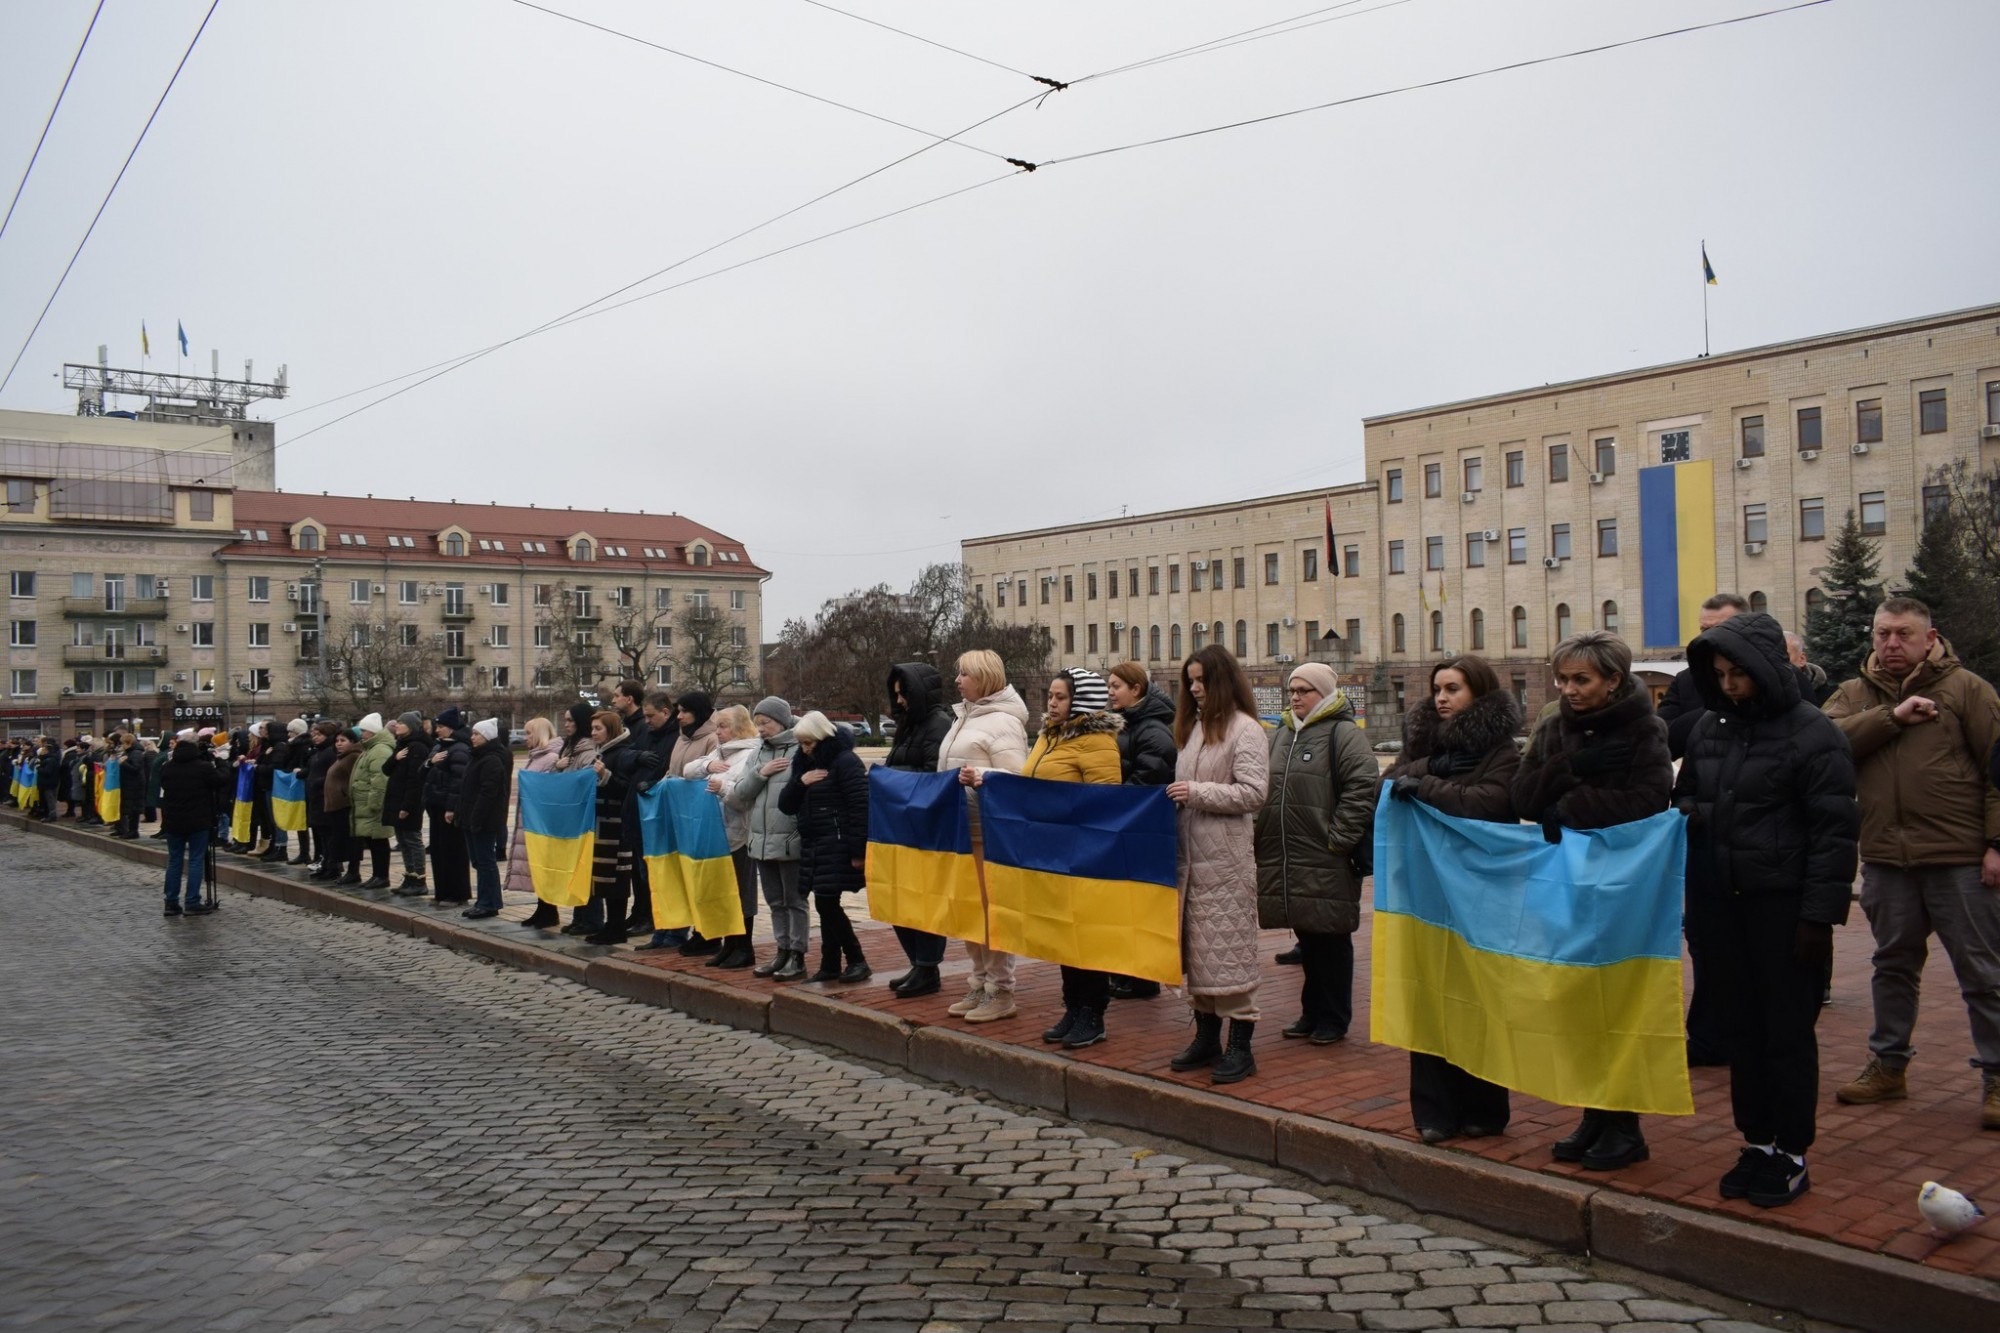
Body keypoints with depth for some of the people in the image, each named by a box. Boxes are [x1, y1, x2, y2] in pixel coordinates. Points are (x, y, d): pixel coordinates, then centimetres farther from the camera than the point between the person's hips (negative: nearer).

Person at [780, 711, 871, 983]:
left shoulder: (845, 761, -11)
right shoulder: (804, 763, 15)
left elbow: (860, 807, -16)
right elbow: (786, 805, 12)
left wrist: (858, 850, -20)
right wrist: (800, 782, -8)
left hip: (837, 846, -8)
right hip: (813, 846, 8)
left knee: (827, 904, -10)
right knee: (826, 906, 10)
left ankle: (857, 960, 1)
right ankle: (830, 965, 17)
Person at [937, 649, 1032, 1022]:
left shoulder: (1003, 721, -10)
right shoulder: (963, 716, 17)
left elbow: (1016, 778, -18)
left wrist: (981, 776, -32)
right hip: (960, 830, 9)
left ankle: (1000, 992, 4)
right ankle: (980, 984, 24)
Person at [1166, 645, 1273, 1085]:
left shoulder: (1245, 729, -7)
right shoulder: (1196, 727, 15)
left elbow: (1253, 793, -14)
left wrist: (1198, 792, -17)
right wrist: (1176, 795, 4)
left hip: (1226, 859, -8)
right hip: (1190, 855, 8)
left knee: (1229, 947, -3)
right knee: (1196, 946, 12)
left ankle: (1240, 1046, 5)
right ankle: (1206, 1036, 23)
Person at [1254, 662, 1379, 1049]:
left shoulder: (1344, 734, -7)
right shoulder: (1281, 735, 17)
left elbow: (1363, 786, -16)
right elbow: (1263, 790, 22)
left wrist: (1338, 837, -18)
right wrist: (1261, 837, 12)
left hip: (1326, 864, -7)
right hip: (1284, 862, 7)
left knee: (1331, 943, 4)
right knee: (1307, 942, 16)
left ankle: (1333, 1020, 14)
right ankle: (1312, 1013, 26)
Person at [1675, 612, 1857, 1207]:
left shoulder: (1812, 733, -9)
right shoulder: (1708, 728, 9)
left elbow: (1834, 831, -11)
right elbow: (1685, 798, 24)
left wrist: (1820, 915, -14)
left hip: (1782, 907, -5)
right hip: (1722, 905, 6)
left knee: (1788, 1032, 4)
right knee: (1742, 1028, 12)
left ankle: (1791, 1154, 17)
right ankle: (1757, 1143, 24)